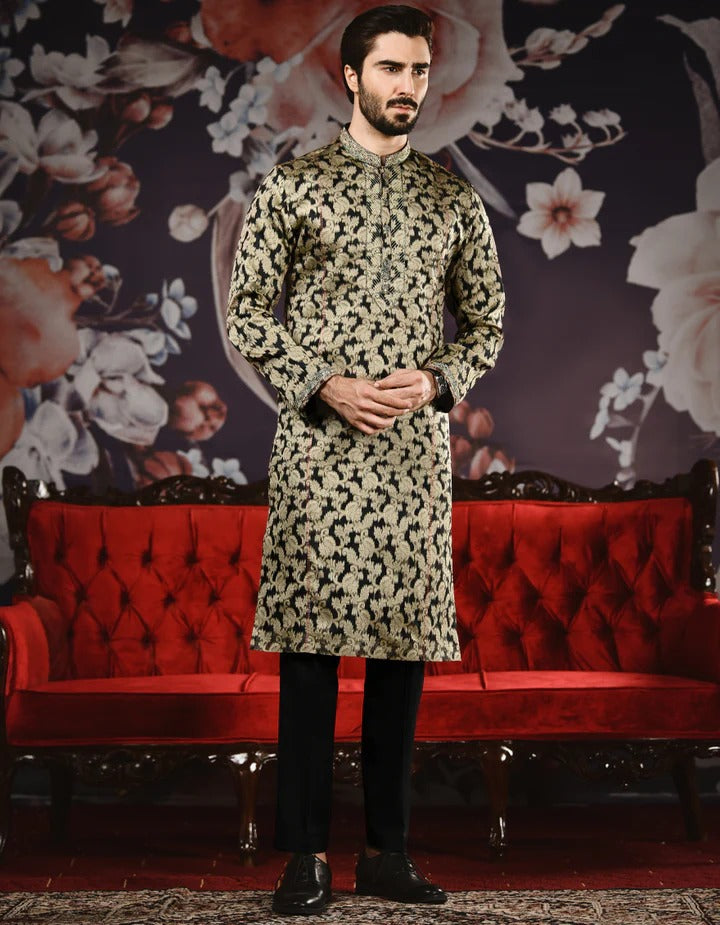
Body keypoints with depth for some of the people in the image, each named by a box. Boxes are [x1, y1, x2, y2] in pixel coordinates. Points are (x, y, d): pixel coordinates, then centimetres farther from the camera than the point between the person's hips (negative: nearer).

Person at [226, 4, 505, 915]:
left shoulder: (452, 197, 11)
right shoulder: (293, 185, 3)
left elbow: (487, 319, 14)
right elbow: (248, 312, 1)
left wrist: (436, 380, -6)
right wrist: (325, 387, -12)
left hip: (417, 447, 3)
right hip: (318, 443, -3)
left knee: (405, 643, 5)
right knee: (309, 642, -3)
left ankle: (387, 849, 16)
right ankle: (305, 854, 7)